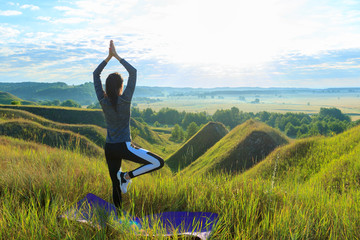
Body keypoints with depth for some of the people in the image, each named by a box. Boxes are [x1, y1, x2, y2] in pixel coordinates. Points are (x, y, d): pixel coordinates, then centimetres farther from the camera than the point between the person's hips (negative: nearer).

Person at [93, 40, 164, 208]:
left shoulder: (103, 101, -2)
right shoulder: (125, 100, -14)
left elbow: (96, 74, 9)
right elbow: (133, 72, -10)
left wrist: (109, 57, 5)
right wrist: (116, 56, -6)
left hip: (109, 149, 6)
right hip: (123, 147, -6)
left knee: (115, 185, 15)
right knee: (159, 163, -2)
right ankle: (128, 176, -6)